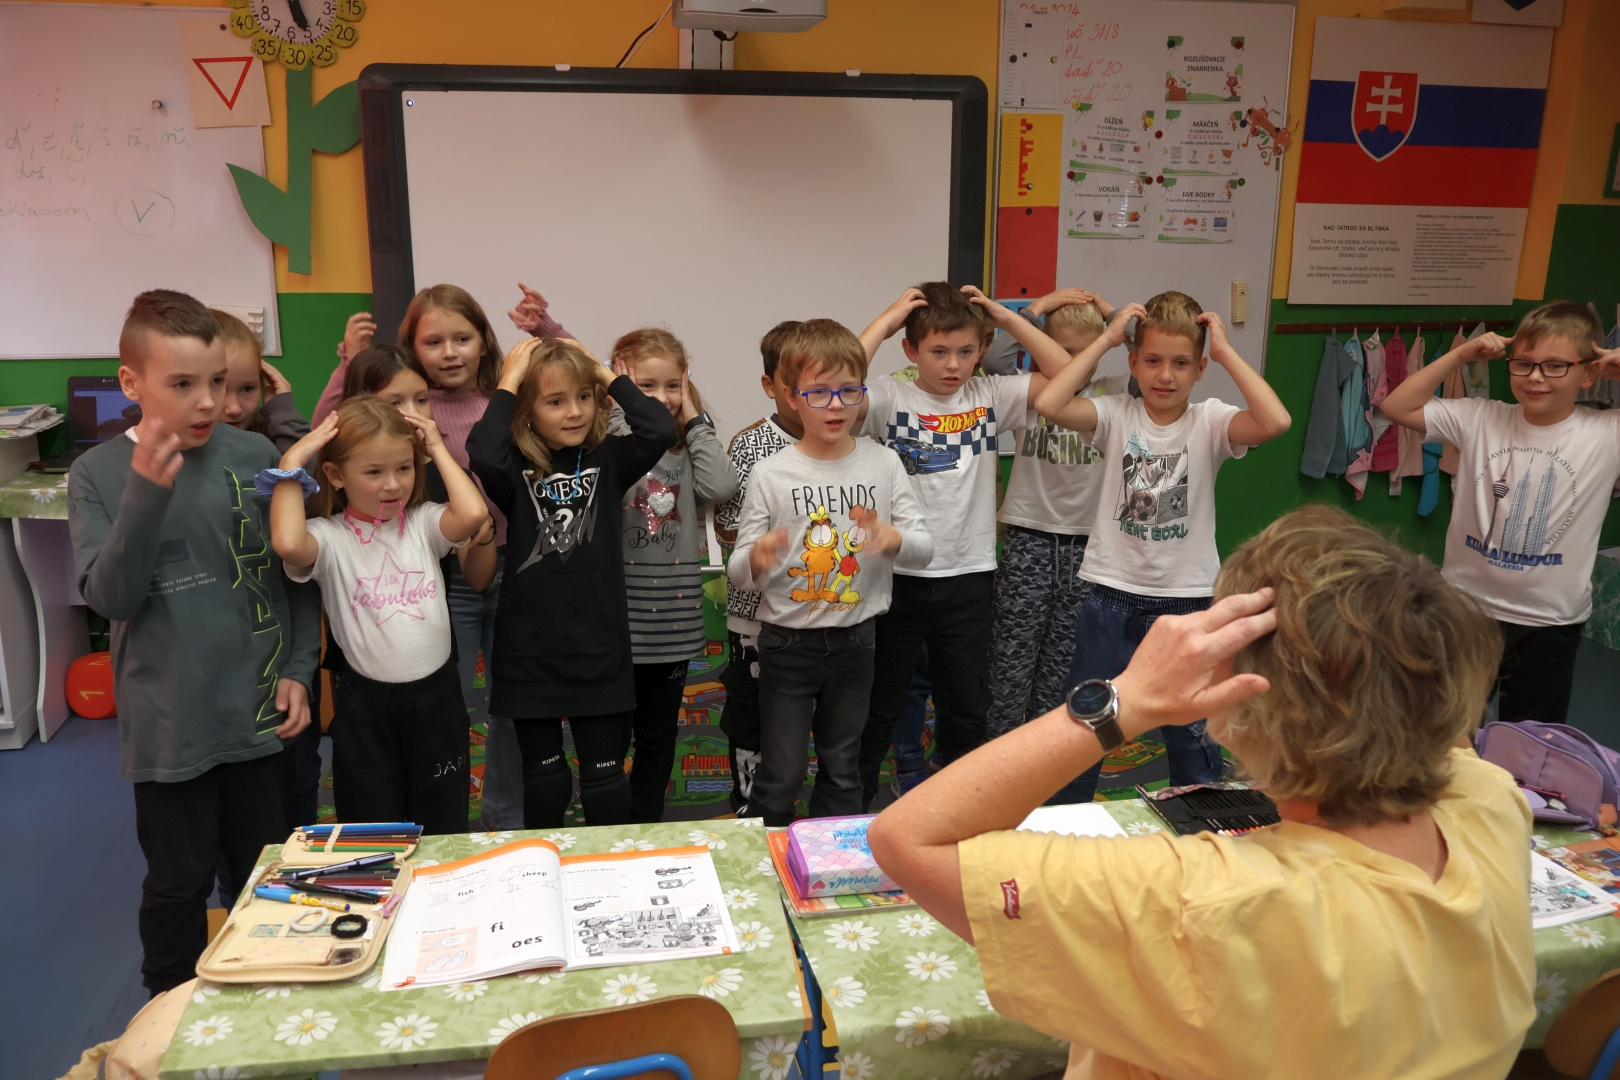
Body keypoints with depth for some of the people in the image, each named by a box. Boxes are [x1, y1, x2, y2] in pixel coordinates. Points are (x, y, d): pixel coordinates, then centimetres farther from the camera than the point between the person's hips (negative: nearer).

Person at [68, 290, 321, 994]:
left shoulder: (256, 457, -5)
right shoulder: (97, 475, -6)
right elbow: (110, 598, -15)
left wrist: (298, 670, -2)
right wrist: (146, 493, -27)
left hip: (262, 718, 2)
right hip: (169, 728, -1)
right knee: (178, 885, 13)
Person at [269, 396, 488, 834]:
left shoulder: (423, 523, 0)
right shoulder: (329, 536, -8)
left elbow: (472, 514, -20)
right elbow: (287, 543, -30)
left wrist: (439, 449, -8)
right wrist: (292, 464, -18)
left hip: (436, 695, 2)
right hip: (367, 703, -2)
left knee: (446, 832, 15)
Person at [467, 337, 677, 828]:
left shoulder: (609, 459, 1)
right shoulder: (515, 468, -4)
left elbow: (660, 428, -16)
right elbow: (482, 452, -27)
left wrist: (610, 377, -7)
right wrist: (506, 384, -15)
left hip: (600, 648, 1)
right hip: (530, 650, 0)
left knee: (605, 778, 10)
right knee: (543, 776, 16)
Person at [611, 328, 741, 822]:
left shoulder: (689, 445, 4)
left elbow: (721, 486, -16)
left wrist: (694, 421, -8)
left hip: (674, 616, 3)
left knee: (658, 734, 15)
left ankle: (645, 828, 31)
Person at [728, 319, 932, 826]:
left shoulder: (883, 464, -3)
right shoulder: (771, 474, -9)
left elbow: (925, 548, -5)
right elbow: (739, 573, -8)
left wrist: (894, 537, -27)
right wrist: (758, 558, -32)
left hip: (856, 639, 3)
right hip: (788, 642, -2)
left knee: (843, 770, 18)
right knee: (780, 776, 6)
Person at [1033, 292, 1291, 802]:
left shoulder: (1210, 421, -5)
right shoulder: (1117, 414, -5)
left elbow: (1275, 421, -25)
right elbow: (1049, 404, -22)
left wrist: (1226, 350, -17)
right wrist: (1106, 338, -15)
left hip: (1186, 598, 0)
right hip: (1110, 594, 0)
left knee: (1193, 733, 14)